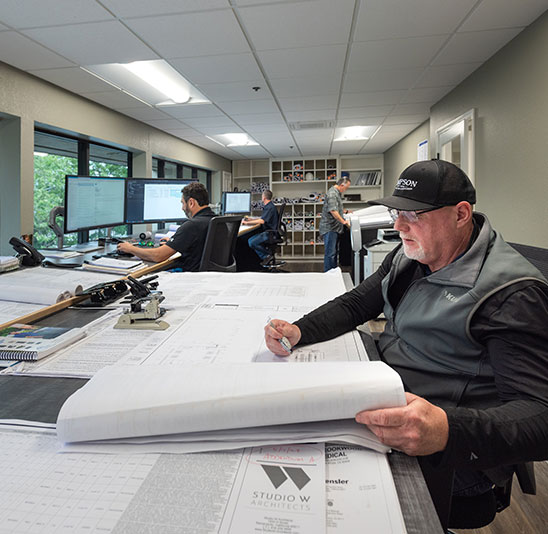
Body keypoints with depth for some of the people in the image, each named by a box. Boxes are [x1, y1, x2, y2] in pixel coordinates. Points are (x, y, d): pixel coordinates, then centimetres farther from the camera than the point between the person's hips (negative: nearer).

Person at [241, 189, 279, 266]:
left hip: (271, 233, -10)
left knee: (252, 243, -21)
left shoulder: (270, 207, -17)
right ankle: (265, 257, -1)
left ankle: (268, 255, -6)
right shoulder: (268, 206, 16)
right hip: (268, 232, 10)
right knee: (250, 240, 1)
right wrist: (251, 219, 21)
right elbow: (262, 218, 29)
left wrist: (247, 222, -20)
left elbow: (262, 221, -27)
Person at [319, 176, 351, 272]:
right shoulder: (332, 194, -17)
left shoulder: (338, 193, 17)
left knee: (335, 251, 16)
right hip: (329, 228, -11)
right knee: (330, 253, -8)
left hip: (335, 228, 11)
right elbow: (333, 211, -27)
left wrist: (346, 212, 22)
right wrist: (344, 222, -23)